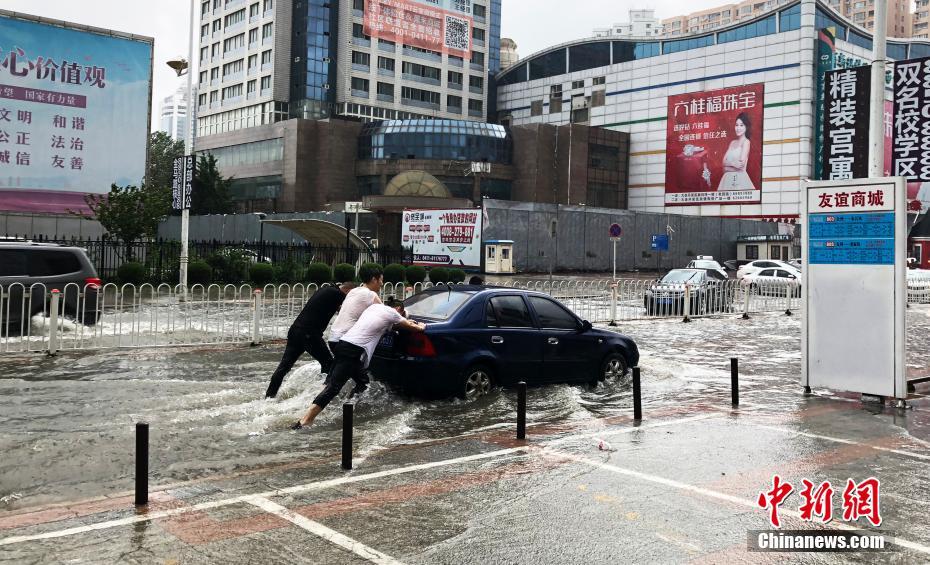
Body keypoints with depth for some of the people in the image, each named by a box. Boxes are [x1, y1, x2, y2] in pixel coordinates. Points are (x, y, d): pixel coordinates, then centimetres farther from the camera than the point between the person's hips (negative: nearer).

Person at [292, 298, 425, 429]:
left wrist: (404, 321, 51)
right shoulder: (392, 313, 5)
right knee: (333, 387, -13)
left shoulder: (375, 306, 24)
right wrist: (421, 327, 38)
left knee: (362, 382, 18)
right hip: (354, 351, -9)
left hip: (343, 343, 9)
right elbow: (410, 326, 20)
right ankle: (304, 422, -20)